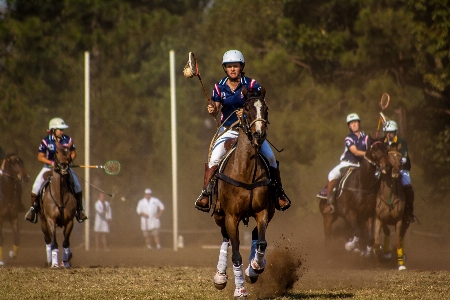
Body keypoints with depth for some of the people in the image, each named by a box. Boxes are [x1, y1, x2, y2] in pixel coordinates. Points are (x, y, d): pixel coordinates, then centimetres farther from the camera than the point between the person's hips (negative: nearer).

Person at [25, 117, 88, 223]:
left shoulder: (68, 140, -6)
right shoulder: (46, 141, -12)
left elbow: (73, 153, 3)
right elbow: (40, 157, -9)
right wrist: (51, 162, -23)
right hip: (49, 167, -1)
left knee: (77, 186, -10)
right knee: (36, 186, -13)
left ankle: (79, 209, 5)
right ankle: (33, 208, 6)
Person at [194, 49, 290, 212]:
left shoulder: (251, 85, -7)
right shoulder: (219, 87, -1)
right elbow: (216, 109, 0)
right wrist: (212, 110, -24)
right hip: (228, 130, 1)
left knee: (270, 157, -13)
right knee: (213, 158, -20)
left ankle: (279, 192, 5)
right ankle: (205, 193, -10)